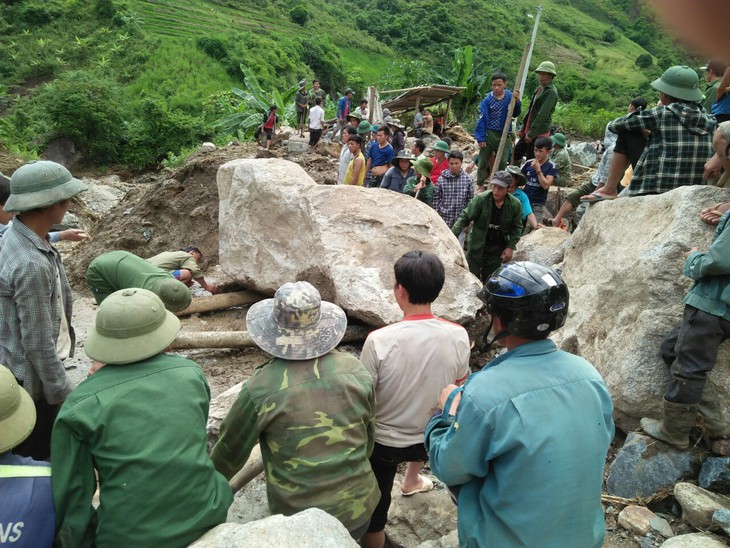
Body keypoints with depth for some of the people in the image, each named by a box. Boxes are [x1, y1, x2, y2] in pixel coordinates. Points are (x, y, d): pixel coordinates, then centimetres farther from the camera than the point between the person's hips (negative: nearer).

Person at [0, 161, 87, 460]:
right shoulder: (30, 265, -30)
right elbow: (38, 344, -25)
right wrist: (62, 395, -15)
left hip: (26, 372, 9)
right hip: (31, 379, -9)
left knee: (40, 450, 25)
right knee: (35, 458, 10)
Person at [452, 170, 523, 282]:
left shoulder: (515, 205, -9)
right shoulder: (481, 199, -17)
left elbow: (517, 227, 3)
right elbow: (464, 218, -13)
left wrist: (510, 246, -6)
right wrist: (452, 235, -25)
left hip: (497, 250, 1)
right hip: (476, 247, -1)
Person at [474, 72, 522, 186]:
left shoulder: (510, 97, -3)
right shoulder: (487, 100, -8)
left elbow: (515, 114, 0)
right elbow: (481, 119, -7)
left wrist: (516, 101, -17)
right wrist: (481, 138, -9)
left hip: (504, 134, 2)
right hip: (489, 134, -1)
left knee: (503, 162, 9)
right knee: (483, 160, 6)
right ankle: (480, 184, 18)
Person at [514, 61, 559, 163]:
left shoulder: (551, 92, -13)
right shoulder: (539, 89, 16)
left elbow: (542, 115, -20)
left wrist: (531, 133, -21)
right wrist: (523, 129, 17)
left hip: (539, 133, -10)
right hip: (528, 131, 10)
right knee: (515, 155, 11)